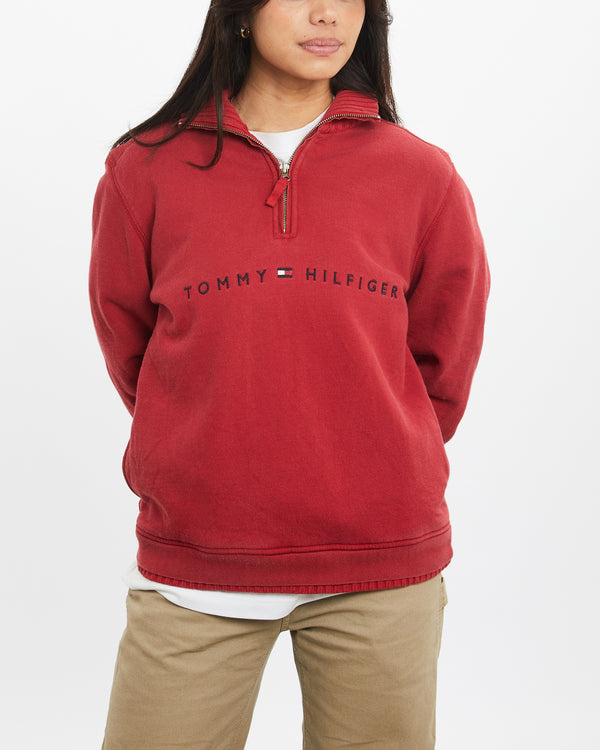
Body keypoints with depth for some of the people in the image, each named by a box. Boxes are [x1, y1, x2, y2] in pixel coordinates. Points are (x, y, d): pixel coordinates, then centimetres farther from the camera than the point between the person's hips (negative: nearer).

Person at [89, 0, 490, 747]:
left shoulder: (424, 176, 1)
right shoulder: (145, 169, 1)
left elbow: (441, 367, 10)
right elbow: (129, 351, 10)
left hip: (382, 572, 1)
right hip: (190, 572, 0)